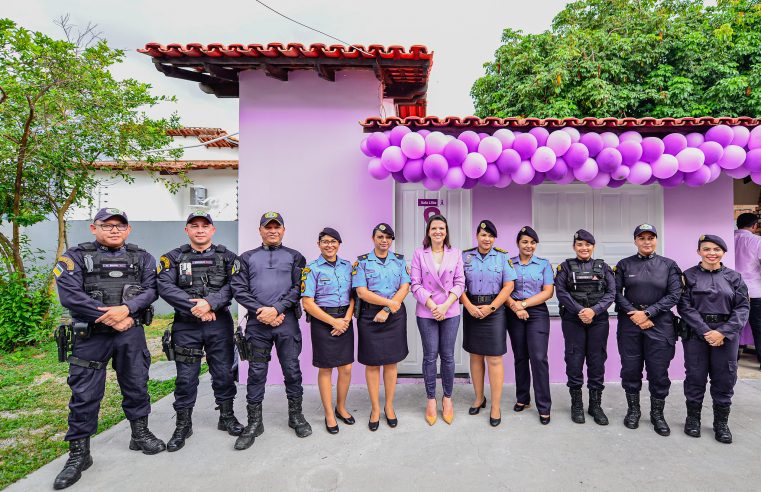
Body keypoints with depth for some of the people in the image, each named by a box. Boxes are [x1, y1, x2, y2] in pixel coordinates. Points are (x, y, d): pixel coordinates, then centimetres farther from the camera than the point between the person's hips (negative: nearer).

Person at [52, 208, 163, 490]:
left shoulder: (142, 258, 5)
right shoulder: (75, 257, -2)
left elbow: (151, 289, -5)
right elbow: (70, 295, -13)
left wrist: (126, 309, -22)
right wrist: (111, 318, -17)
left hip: (132, 333, 2)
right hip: (91, 335, -2)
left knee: (136, 385, 13)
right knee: (84, 394, 5)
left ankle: (140, 434, 31)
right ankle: (79, 453, 22)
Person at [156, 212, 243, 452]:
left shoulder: (226, 257, 4)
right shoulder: (173, 258, 4)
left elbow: (233, 286, -8)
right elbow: (165, 287, -10)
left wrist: (210, 303, -23)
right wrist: (194, 307, -18)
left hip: (220, 324, 0)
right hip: (186, 325, 0)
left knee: (223, 372, 10)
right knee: (185, 376, 8)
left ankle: (227, 416, 28)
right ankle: (183, 424, 26)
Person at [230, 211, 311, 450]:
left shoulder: (294, 257, 9)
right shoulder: (247, 258, 11)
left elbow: (298, 288, -1)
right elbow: (238, 289, 1)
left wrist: (277, 309, -13)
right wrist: (261, 311, -10)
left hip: (287, 321, 0)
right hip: (257, 322, 1)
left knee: (292, 368, 7)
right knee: (256, 372, 8)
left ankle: (296, 414, 25)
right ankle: (254, 421, 22)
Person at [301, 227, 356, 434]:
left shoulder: (347, 266, 7)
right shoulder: (312, 269, -6)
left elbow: (353, 295, 8)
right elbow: (307, 303, -11)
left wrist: (346, 318, -9)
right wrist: (333, 322, -13)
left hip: (345, 320, 4)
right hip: (323, 322, -4)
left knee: (346, 368, 10)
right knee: (325, 369, 7)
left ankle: (341, 407, 32)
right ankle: (329, 414, 23)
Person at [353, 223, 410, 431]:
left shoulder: (400, 260, 7)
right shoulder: (362, 262, -1)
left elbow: (404, 288, -2)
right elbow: (362, 292, -9)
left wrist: (386, 310, -12)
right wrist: (390, 302, -14)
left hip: (395, 315, 2)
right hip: (369, 316, -2)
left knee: (391, 362, 10)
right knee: (372, 363, 6)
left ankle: (389, 406, 26)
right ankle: (375, 409, 21)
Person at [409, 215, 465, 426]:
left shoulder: (455, 253, 4)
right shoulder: (419, 253, 0)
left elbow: (460, 282, 2)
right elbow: (415, 284, -3)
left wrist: (446, 305, -10)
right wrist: (432, 305, -12)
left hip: (450, 311, 1)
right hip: (426, 312, -1)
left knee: (448, 356, 8)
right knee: (430, 356, 5)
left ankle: (447, 398, 26)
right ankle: (431, 399, 22)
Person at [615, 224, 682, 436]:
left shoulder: (669, 265, 5)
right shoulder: (624, 264, 6)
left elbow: (674, 295, -3)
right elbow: (617, 293, 1)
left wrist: (647, 313, -12)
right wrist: (633, 313, -11)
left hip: (660, 324, 0)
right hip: (630, 323, 0)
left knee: (659, 371, 4)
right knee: (630, 369, 6)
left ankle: (657, 414, 22)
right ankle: (633, 410, 23)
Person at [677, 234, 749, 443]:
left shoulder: (734, 277, 6)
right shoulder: (689, 276, 0)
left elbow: (743, 307, 0)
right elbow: (685, 307, -6)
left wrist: (724, 332, -13)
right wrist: (706, 331, -14)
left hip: (726, 335, 2)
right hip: (696, 334, -2)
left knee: (725, 379, 7)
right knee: (695, 377, 5)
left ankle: (721, 422, 24)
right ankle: (693, 418, 21)